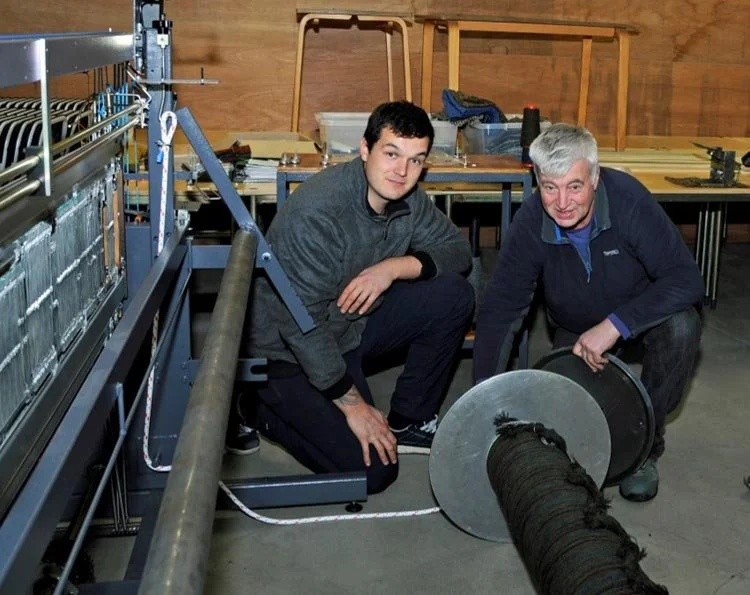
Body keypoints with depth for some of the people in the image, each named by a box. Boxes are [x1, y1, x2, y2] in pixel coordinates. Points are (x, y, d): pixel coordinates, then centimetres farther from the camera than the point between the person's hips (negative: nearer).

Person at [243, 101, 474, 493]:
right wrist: (352, 403, -23)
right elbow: (299, 324, -29)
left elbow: (458, 249, 1)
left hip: (356, 325, 7)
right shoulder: (314, 212, -29)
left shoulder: (407, 198, -6)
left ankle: (408, 421, 4)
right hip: (291, 353, -7)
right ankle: (264, 410, 7)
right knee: (372, 470, -16)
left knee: (453, 295, -10)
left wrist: (393, 267, -20)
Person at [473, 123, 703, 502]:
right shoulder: (530, 223, -24)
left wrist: (613, 326, -41)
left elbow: (687, 281, -33)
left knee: (680, 328, -33)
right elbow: (500, 309, -18)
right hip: (574, 328, 2)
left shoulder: (627, 198, -31)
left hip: (640, 314, -1)